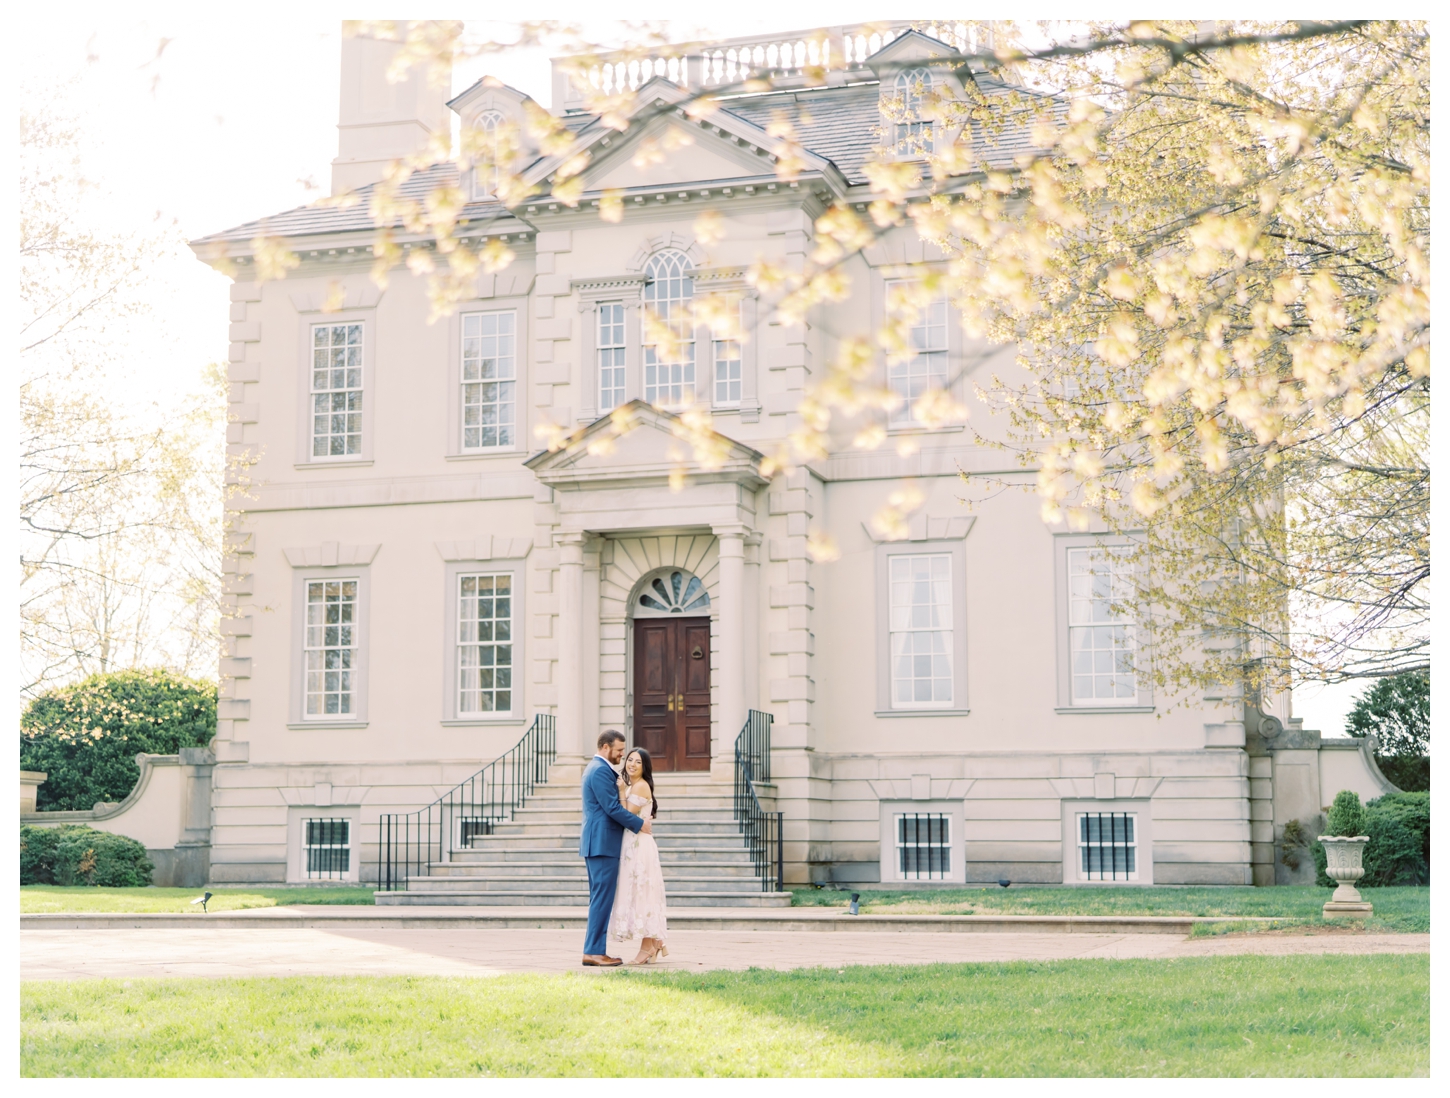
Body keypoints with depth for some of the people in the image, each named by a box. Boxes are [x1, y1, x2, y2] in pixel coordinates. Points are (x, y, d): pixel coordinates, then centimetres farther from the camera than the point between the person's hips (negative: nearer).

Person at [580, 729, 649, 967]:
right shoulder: (601, 770, -15)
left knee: (600, 898, 12)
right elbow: (613, 808, -19)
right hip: (603, 843, -11)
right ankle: (593, 951, -8)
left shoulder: (595, 767, 19)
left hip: (595, 843, 11)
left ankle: (593, 949, 14)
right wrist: (640, 824, -9)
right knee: (602, 898, -9)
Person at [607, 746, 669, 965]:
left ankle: (648, 947, -2)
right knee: (640, 895, 12)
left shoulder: (640, 786, -12)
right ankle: (657, 944, 17)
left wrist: (621, 791, -13)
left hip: (639, 846, -10)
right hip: (633, 846, 10)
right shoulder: (632, 786, 17)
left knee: (640, 893, -6)